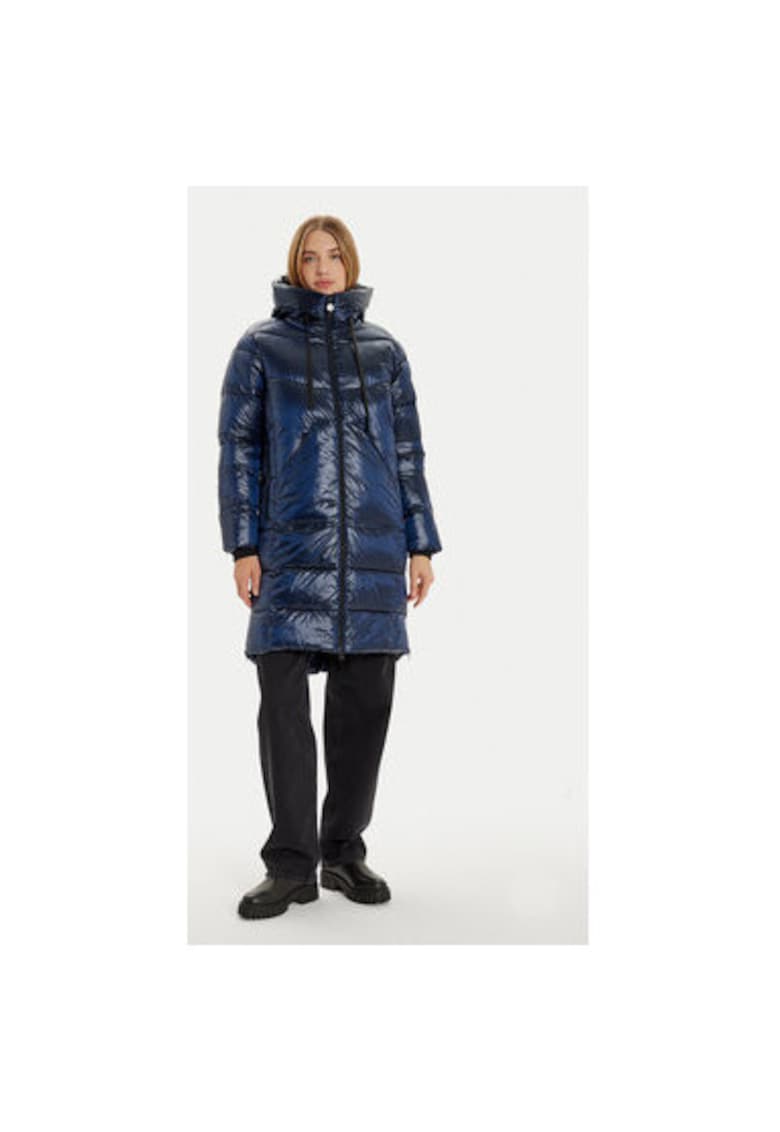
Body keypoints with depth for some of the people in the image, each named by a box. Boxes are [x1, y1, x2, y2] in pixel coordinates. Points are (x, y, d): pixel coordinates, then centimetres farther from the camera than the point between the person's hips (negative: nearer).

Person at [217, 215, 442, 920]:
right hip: (290, 549, -2)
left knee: (366, 702, 4)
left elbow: (409, 453, 14)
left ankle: (345, 850, 19)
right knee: (283, 703, -6)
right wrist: (243, 545, -3)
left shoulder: (384, 351, 14)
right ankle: (292, 865, 6)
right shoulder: (261, 347, 8)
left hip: (375, 552, 2)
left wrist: (420, 545, 8)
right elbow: (239, 450, 5)